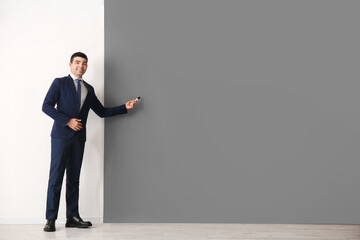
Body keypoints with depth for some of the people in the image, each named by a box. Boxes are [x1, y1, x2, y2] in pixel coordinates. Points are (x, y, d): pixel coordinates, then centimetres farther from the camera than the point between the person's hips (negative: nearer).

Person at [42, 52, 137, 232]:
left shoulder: (88, 89, 18)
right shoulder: (60, 83, 4)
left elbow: (102, 111, 19)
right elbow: (46, 106, -4)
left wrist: (125, 107, 11)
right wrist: (67, 121, -13)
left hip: (79, 137, 5)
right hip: (62, 135, -4)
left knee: (74, 178, 7)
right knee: (56, 176, -6)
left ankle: (72, 217, 11)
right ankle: (50, 219, 0)